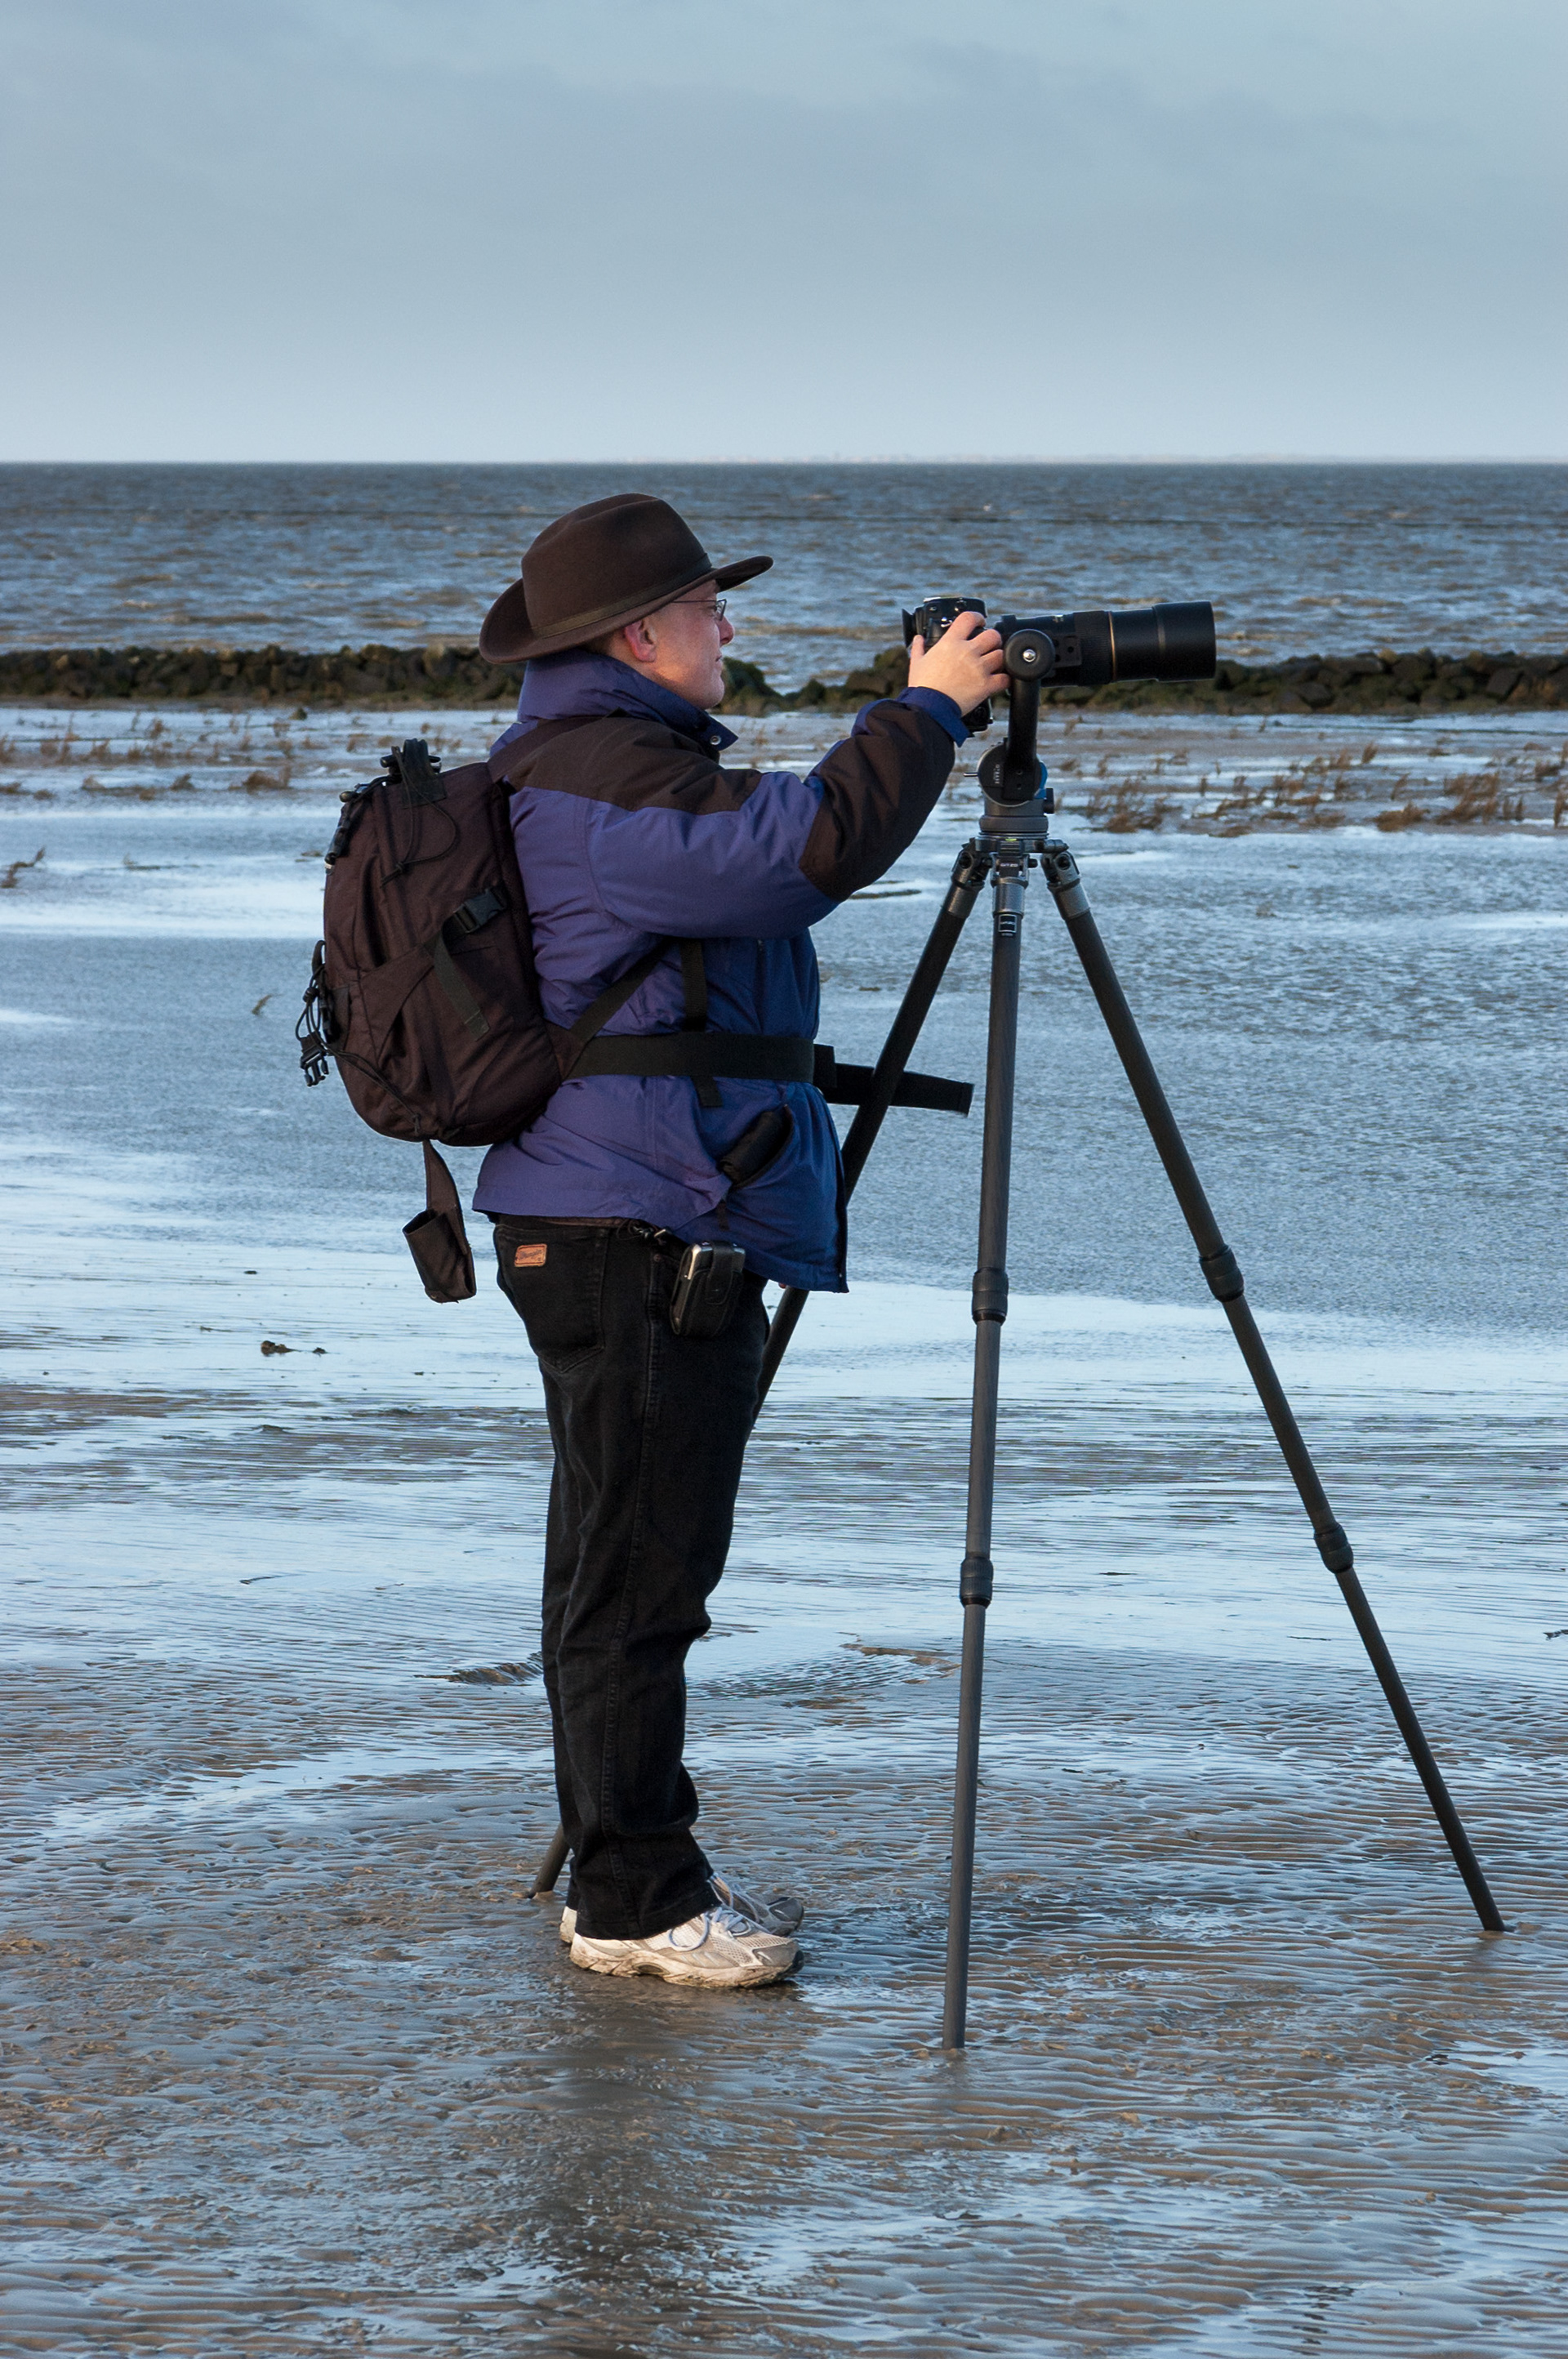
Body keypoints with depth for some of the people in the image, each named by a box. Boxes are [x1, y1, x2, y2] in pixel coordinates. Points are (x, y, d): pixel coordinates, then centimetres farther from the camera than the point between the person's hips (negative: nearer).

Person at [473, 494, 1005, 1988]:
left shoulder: (567, 769, 19)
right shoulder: (606, 780, -17)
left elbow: (763, 874, 26)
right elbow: (811, 848, -28)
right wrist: (926, 709, -18)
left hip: (605, 1233, 11)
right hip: (639, 1239, -11)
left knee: (617, 1571, 15)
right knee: (638, 1577, -7)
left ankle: (631, 1875, 22)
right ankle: (633, 1902, -4)